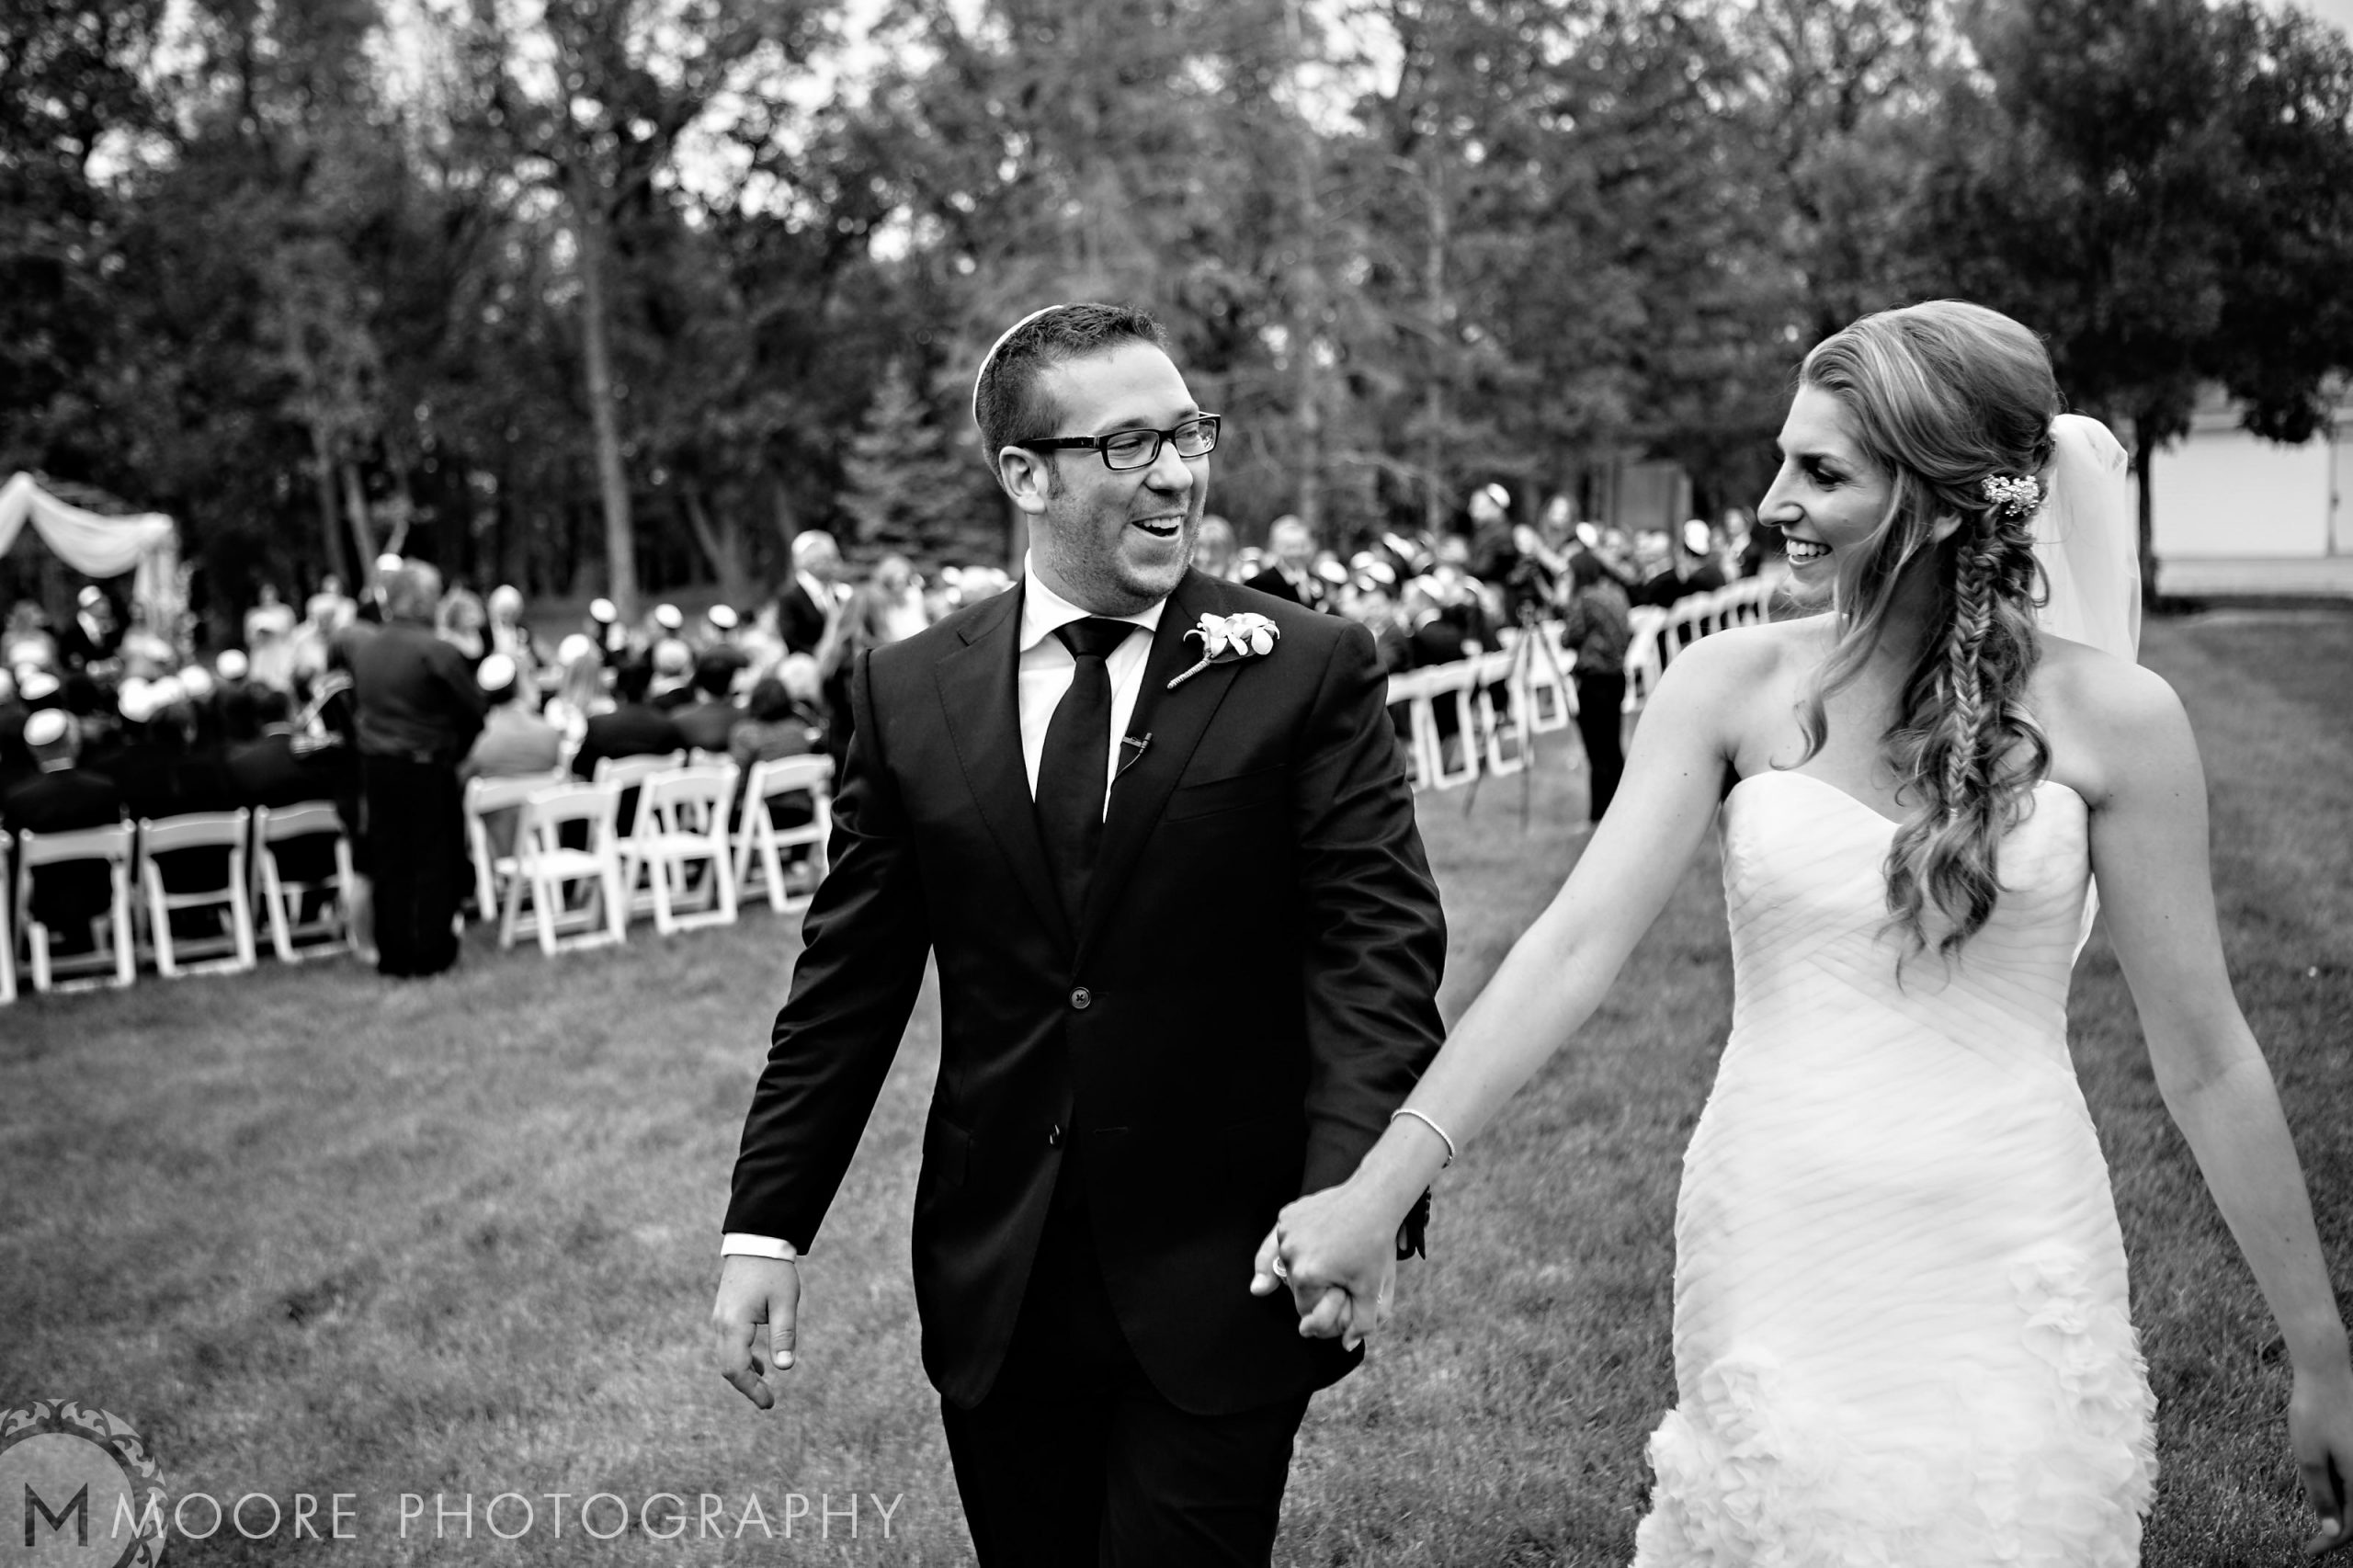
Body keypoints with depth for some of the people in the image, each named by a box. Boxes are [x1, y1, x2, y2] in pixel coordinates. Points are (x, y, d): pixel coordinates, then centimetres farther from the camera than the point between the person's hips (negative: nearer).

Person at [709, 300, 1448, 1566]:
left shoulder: (1309, 672, -6)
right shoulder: (907, 693, 2)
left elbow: (1377, 947, -11)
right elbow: (847, 979, 6)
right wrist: (765, 1225, 2)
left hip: (1219, 1285, -3)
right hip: (993, 1292, 3)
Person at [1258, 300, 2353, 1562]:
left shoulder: (2108, 714, -6)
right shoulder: (1736, 686, -3)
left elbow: (2202, 1056, -1)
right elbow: (1577, 941, -11)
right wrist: (1378, 1191, -21)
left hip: (2008, 1290, -1)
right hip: (1772, 1264, 1)